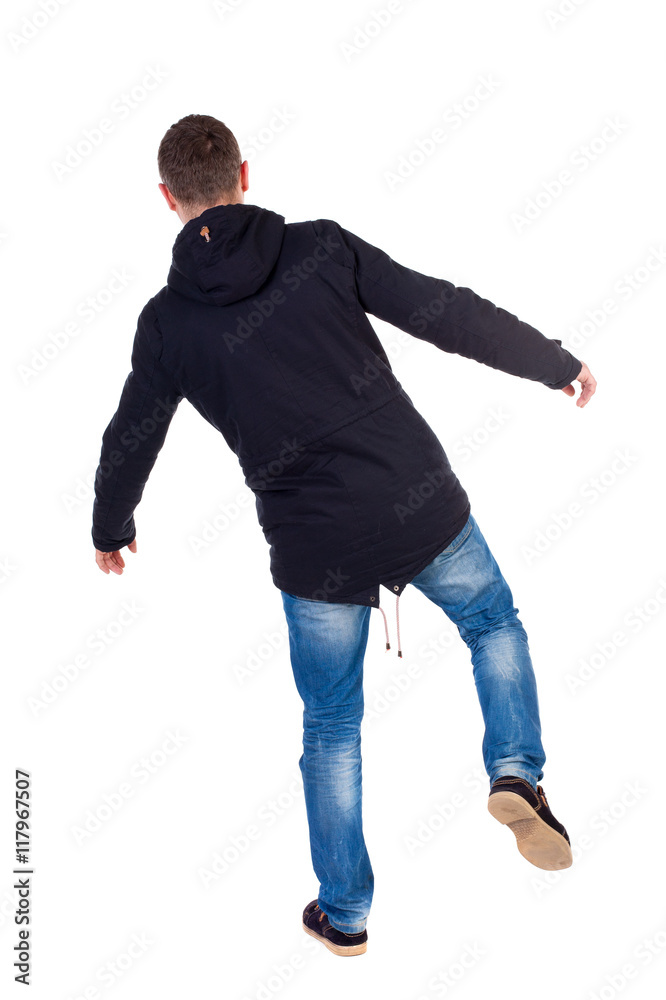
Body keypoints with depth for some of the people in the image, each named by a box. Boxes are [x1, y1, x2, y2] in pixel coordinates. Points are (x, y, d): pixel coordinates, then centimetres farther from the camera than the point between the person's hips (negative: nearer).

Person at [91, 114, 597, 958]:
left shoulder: (167, 321, -2)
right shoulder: (321, 248, -5)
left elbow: (129, 445, 9)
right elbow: (450, 315, -4)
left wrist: (110, 530, 29)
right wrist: (557, 363, 10)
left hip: (315, 555, 1)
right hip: (424, 506, 0)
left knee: (331, 731, 20)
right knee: (492, 620, 29)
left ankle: (344, 913, 32)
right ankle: (516, 771, 9)